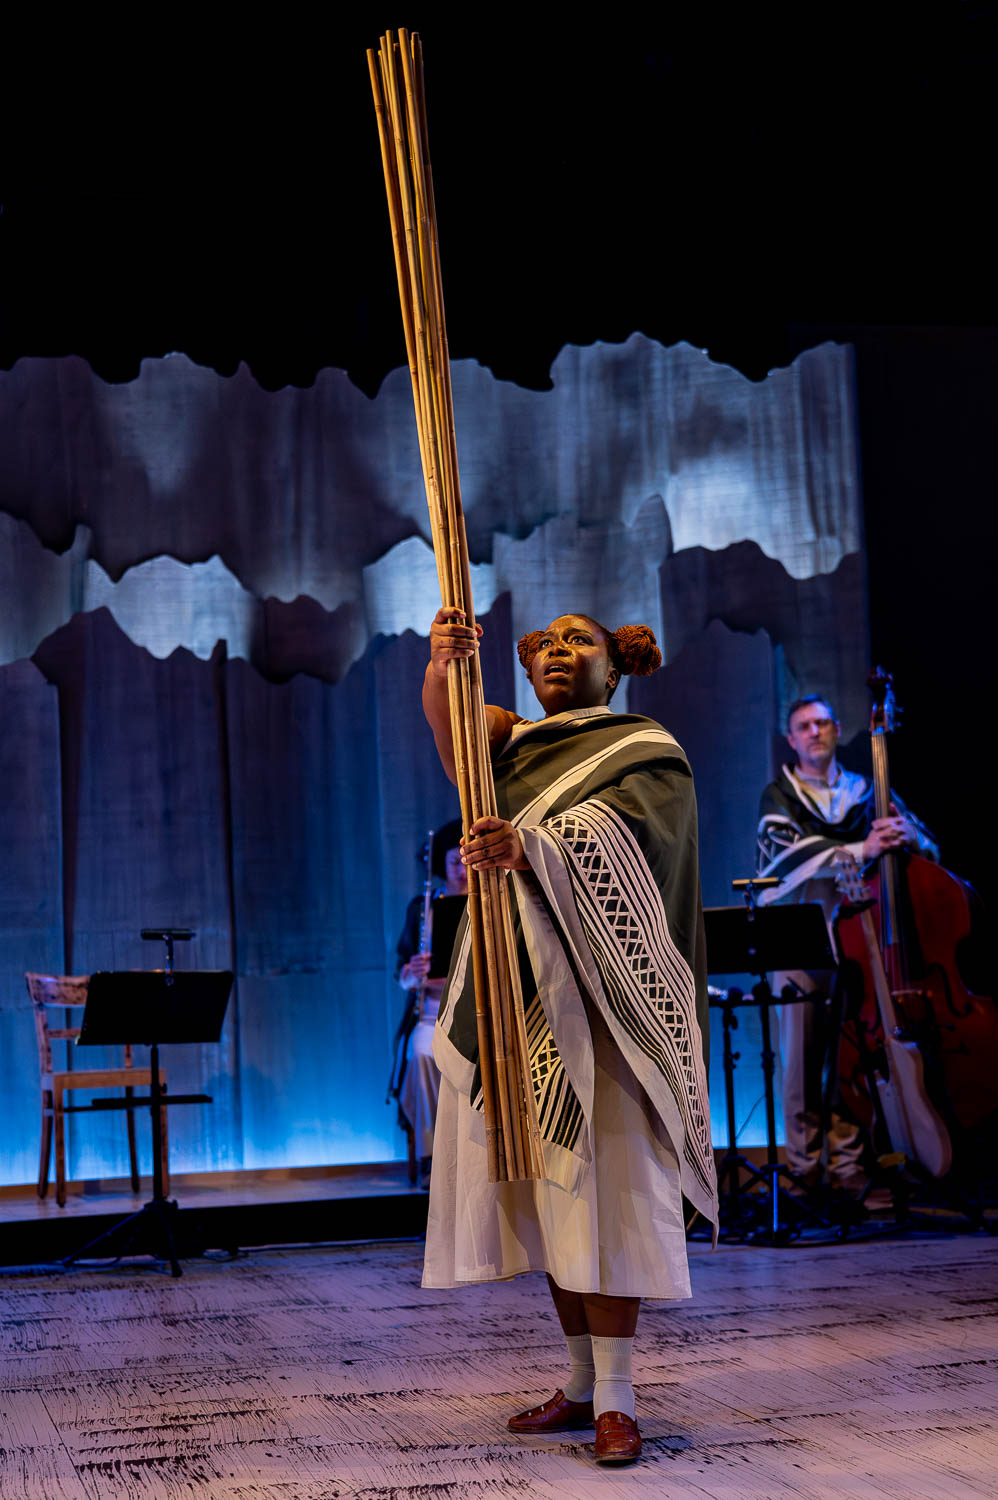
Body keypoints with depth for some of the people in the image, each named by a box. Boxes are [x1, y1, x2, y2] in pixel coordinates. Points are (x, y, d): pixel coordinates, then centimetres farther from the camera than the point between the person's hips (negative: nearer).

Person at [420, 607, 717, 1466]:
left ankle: (615, 1399, -8)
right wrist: (442, 663, -27)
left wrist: (529, 845, -36)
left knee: (601, 1179, -10)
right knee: (541, 1179, 6)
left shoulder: (646, 752, 4)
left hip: (596, 986, -5)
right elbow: (450, 716, -4)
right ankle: (583, 1384, 14)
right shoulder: (514, 743, 19)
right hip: (514, 987, 5)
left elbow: (617, 825, -18)